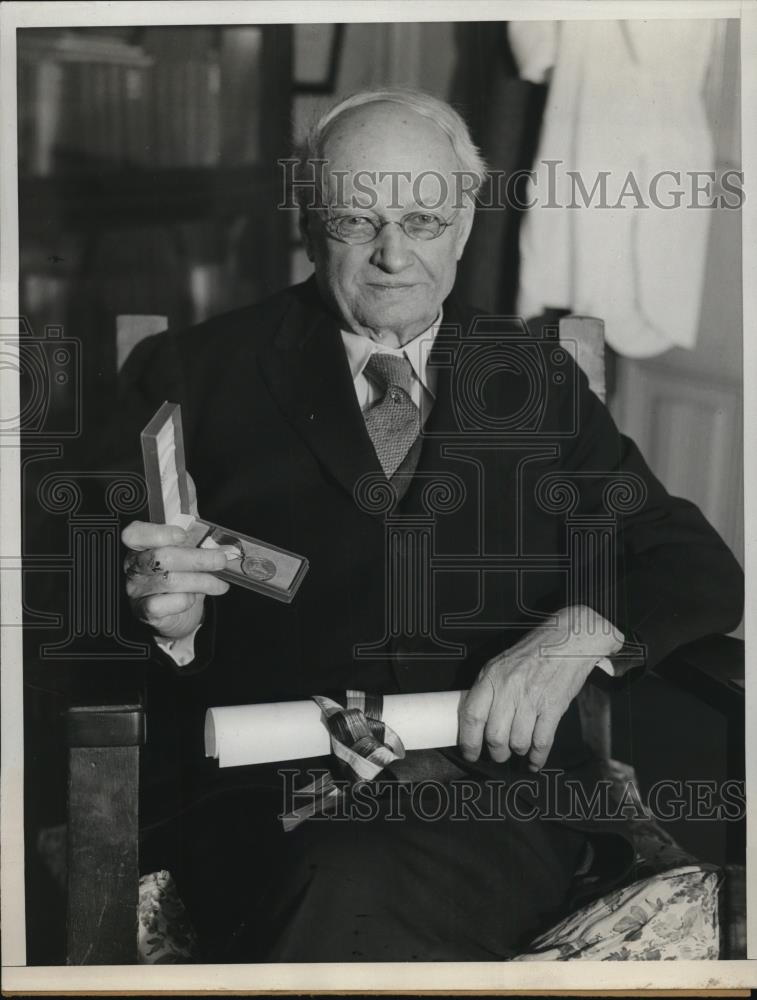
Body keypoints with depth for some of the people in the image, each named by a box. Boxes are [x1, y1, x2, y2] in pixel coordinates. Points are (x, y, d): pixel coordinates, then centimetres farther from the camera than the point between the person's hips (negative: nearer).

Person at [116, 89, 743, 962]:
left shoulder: (534, 378, 16)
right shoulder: (193, 374, 11)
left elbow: (699, 570, 11)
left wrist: (581, 629, -11)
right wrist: (163, 617, -16)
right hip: (269, 803, 0)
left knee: (363, 890, -32)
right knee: (347, 883, -34)